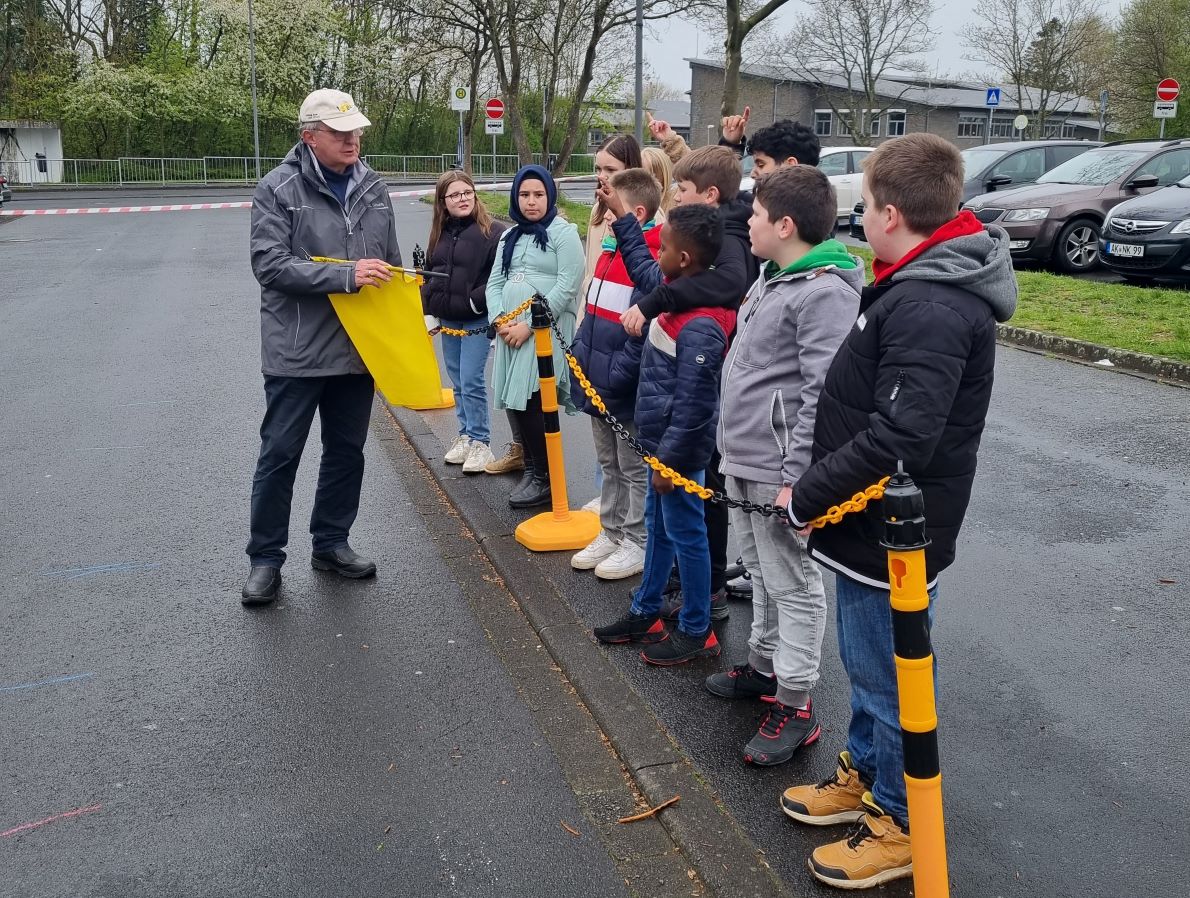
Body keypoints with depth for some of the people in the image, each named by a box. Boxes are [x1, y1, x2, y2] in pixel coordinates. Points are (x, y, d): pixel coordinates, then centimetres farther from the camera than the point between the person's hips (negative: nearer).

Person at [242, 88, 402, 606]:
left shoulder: (373, 189, 8)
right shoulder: (278, 189, -9)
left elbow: (391, 264, 17)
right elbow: (270, 263, -18)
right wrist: (345, 276, -24)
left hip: (358, 347, 5)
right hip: (297, 351, -5)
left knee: (347, 452, 14)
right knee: (280, 455, 3)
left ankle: (331, 544, 30)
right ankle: (265, 559, 16)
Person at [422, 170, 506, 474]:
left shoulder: (492, 231, -10)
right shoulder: (439, 233, 10)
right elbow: (430, 274, 19)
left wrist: (478, 300, -19)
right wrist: (427, 307, 12)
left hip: (477, 319, -7)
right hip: (447, 319, 7)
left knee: (471, 380, -7)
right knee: (457, 381, 13)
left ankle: (480, 443, 3)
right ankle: (465, 436, 24)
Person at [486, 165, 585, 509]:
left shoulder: (564, 232, -3)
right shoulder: (509, 237, 18)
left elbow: (567, 287, -12)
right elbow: (495, 282, 15)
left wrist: (529, 325, -14)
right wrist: (500, 320, -4)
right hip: (510, 331, 7)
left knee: (531, 402, -11)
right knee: (516, 403, 6)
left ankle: (546, 479, 2)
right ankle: (531, 469, 20)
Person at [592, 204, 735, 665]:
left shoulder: (700, 325, -26)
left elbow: (693, 403, -25)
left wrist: (670, 459, -21)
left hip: (678, 446, -10)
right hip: (660, 437, 10)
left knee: (684, 533, 4)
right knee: (657, 525, 20)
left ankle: (696, 632, 20)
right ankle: (646, 613, 36)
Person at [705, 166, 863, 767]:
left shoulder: (825, 292, -19)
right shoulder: (774, 277, 12)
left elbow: (822, 394, -24)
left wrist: (795, 477, -25)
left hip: (777, 469, -10)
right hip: (744, 459, 10)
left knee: (793, 586, 1)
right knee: (761, 573, 22)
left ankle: (795, 706, 10)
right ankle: (764, 665, 38)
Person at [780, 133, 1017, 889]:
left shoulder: (931, 306, -25)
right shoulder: (924, 285, 7)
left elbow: (900, 434, -32)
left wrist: (808, 494, -20)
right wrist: (822, 492, 11)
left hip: (894, 534, -10)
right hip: (874, 522, 10)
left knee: (891, 677, 7)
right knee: (865, 664, 24)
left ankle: (901, 823, 27)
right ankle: (865, 774, 44)